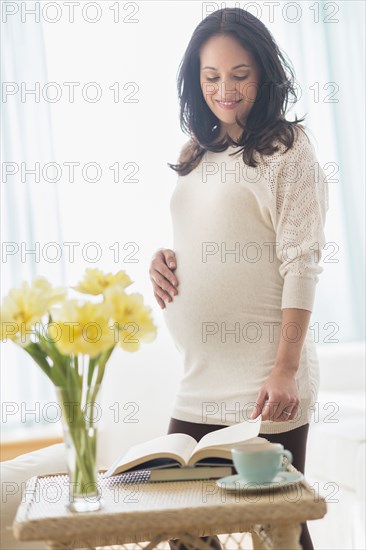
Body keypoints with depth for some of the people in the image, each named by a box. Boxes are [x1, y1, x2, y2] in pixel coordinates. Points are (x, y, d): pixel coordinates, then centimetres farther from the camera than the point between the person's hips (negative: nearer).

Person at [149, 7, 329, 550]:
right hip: (200, 374, 6)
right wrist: (165, 258, 1)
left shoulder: (287, 147, -4)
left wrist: (285, 370, -18)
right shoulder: (199, 155, 15)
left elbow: (301, 261, -11)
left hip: (263, 379, -6)